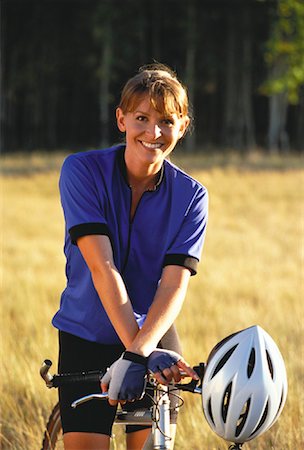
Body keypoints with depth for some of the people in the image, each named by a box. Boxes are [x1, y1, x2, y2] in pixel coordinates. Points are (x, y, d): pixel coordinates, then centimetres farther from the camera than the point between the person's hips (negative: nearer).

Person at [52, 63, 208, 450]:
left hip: (156, 336, 2)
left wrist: (139, 353, -34)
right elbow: (102, 267, -22)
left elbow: (174, 283, -18)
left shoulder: (190, 196, -7)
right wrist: (134, 346, -31)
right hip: (86, 340, -2)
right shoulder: (82, 171, -13)